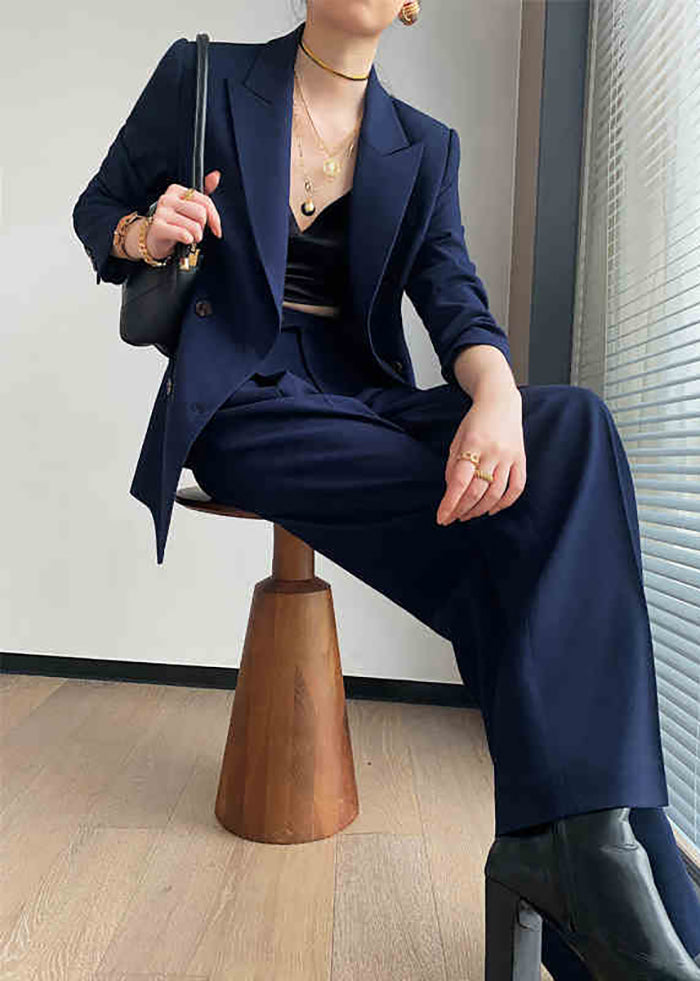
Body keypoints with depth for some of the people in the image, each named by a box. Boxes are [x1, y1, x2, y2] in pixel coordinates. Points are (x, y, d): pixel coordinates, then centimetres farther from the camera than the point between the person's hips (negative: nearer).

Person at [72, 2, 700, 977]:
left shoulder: (425, 148, 14)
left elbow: (456, 301, 1)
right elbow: (98, 209, 14)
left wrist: (498, 396, -23)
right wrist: (143, 234, -12)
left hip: (364, 407, 4)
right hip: (245, 410, -3)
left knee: (571, 424, -26)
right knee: (526, 514, -25)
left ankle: (558, 837, -25)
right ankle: (569, 850, -15)